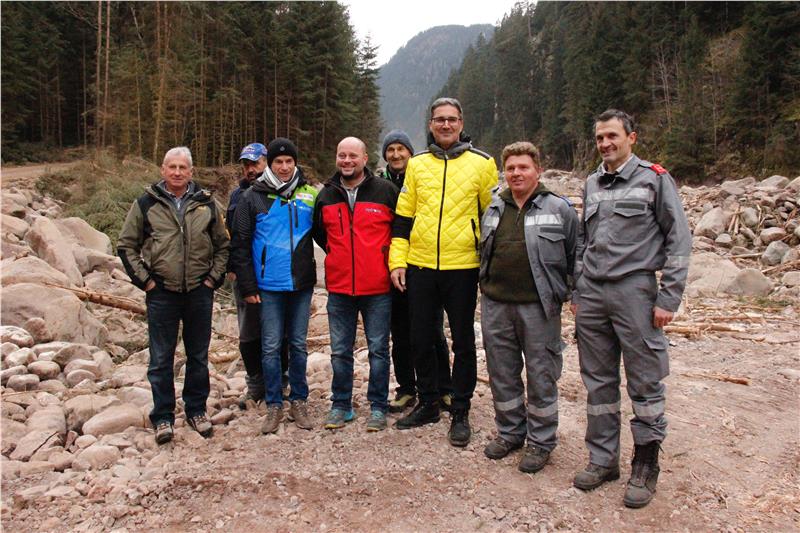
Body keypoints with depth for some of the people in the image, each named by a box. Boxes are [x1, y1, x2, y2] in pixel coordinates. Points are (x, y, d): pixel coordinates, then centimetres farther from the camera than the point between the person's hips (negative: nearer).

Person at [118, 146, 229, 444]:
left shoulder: (206, 204, 5)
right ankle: (163, 418, 16)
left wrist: (214, 277, 2)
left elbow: (222, 245, 12)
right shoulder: (146, 204, 1)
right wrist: (144, 280, -3)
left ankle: (196, 411, 25)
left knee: (199, 356, 11)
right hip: (161, 293, -1)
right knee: (161, 358, 5)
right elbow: (126, 245, 5)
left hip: (199, 292, 2)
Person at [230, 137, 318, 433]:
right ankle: (274, 405, 16)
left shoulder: (310, 195, 6)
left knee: (299, 345, 10)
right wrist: (247, 286, -4)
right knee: (271, 347, 3)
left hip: (302, 284, 2)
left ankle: (299, 401, 22)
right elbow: (240, 244, 0)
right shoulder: (253, 197, 1)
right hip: (269, 286, -1)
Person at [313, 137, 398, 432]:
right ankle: (341, 406, 23)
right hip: (338, 287, 3)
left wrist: (391, 258, 3)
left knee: (378, 349, 6)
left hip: (377, 288, -3)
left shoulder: (386, 191, -3)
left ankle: (378, 407, 18)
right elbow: (319, 233, 23)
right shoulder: (326, 196, 8)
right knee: (340, 351, 10)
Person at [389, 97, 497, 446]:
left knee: (463, 343, 7)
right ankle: (427, 404, 29)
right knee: (420, 341, 12)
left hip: (462, 267, -3)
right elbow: (403, 215, 9)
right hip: (419, 266, 3)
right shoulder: (417, 164, 9)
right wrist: (397, 261, 3)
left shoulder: (481, 163, 0)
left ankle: (460, 413, 21)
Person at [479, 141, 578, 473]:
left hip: (538, 307, -4)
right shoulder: (493, 210, 12)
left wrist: (573, 293, 0)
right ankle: (509, 432, 31)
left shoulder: (559, 209, -1)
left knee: (541, 376, 5)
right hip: (495, 305, 5)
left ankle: (541, 442, 20)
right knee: (502, 374, 13)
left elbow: (576, 255, 2)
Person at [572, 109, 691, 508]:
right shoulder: (592, 184, 14)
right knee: (598, 381, 11)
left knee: (645, 382, 3)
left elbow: (679, 241, -3)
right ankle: (603, 459, 23)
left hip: (634, 291, -5)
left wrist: (668, 299, -9)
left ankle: (645, 467, 17)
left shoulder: (654, 180, -1)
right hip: (591, 295, 5)